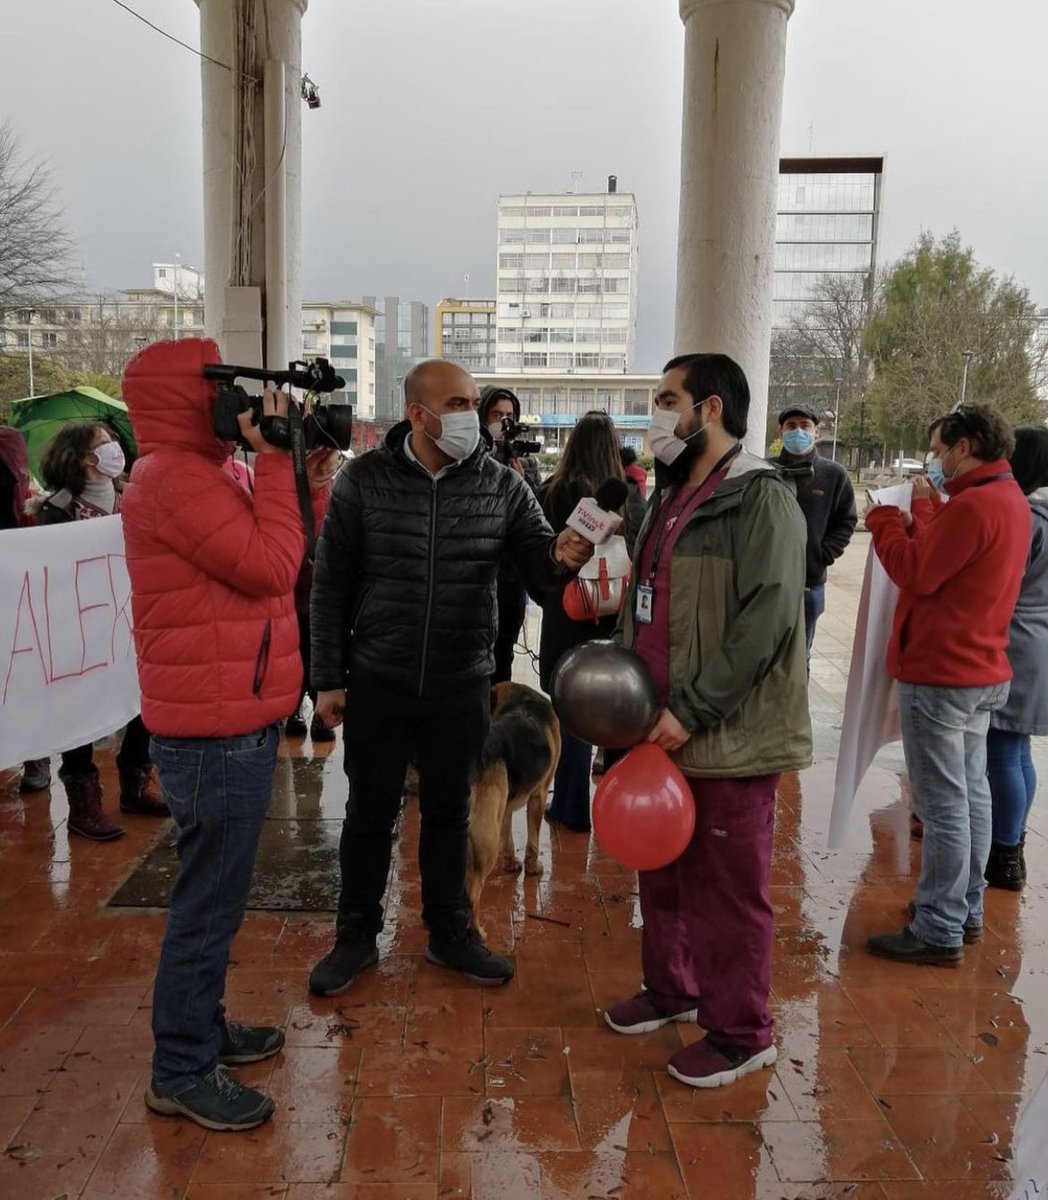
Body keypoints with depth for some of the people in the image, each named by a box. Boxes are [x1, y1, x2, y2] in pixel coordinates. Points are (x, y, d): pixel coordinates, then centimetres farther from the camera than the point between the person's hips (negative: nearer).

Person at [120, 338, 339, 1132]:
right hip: (217, 732, -11)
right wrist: (275, 463, -16)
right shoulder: (174, 478, -17)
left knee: (215, 894, 21)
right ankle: (182, 1072, 16)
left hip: (231, 721, 11)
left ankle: (201, 1026, 36)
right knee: (210, 902, 1)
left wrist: (307, 482, 3)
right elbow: (271, 567, -22)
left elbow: (280, 563, 14)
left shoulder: (198, 474, 15)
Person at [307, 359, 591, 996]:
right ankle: (357, 936, 33)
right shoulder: (363, 479, -7)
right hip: (377, 682, -1)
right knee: (370, 814, 14)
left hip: (462, 685, 1)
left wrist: (560, 556, -28)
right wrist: (329, 678, -4)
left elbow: (539, 565, -3)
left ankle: (450, 932, 35)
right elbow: (331, 585, -3)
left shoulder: (502, 485, -4)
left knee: (450, 813, 16)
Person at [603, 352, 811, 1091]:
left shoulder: (761, 498, -12)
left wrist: (693, 710, -21)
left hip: (729, 736, -8)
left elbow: (767, 619, -20)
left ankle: (740, 1035, 23)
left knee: (729, 888, 5)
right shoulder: (670, 497, 15)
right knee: (663, 871, 19)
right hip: (661, 727, 8)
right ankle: (672, 988, 39)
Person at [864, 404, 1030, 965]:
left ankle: (939, 931, 6)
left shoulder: (975, 504, -19)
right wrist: (916, 521, 6)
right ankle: (967, 911, 28)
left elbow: (916, 574, -16)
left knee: (942, 805, -3)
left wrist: (884, 521, -4)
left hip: (940, 674, -10)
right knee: (971, 795, 16)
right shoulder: (1011, 500, 13)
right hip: (981, 670, 10)